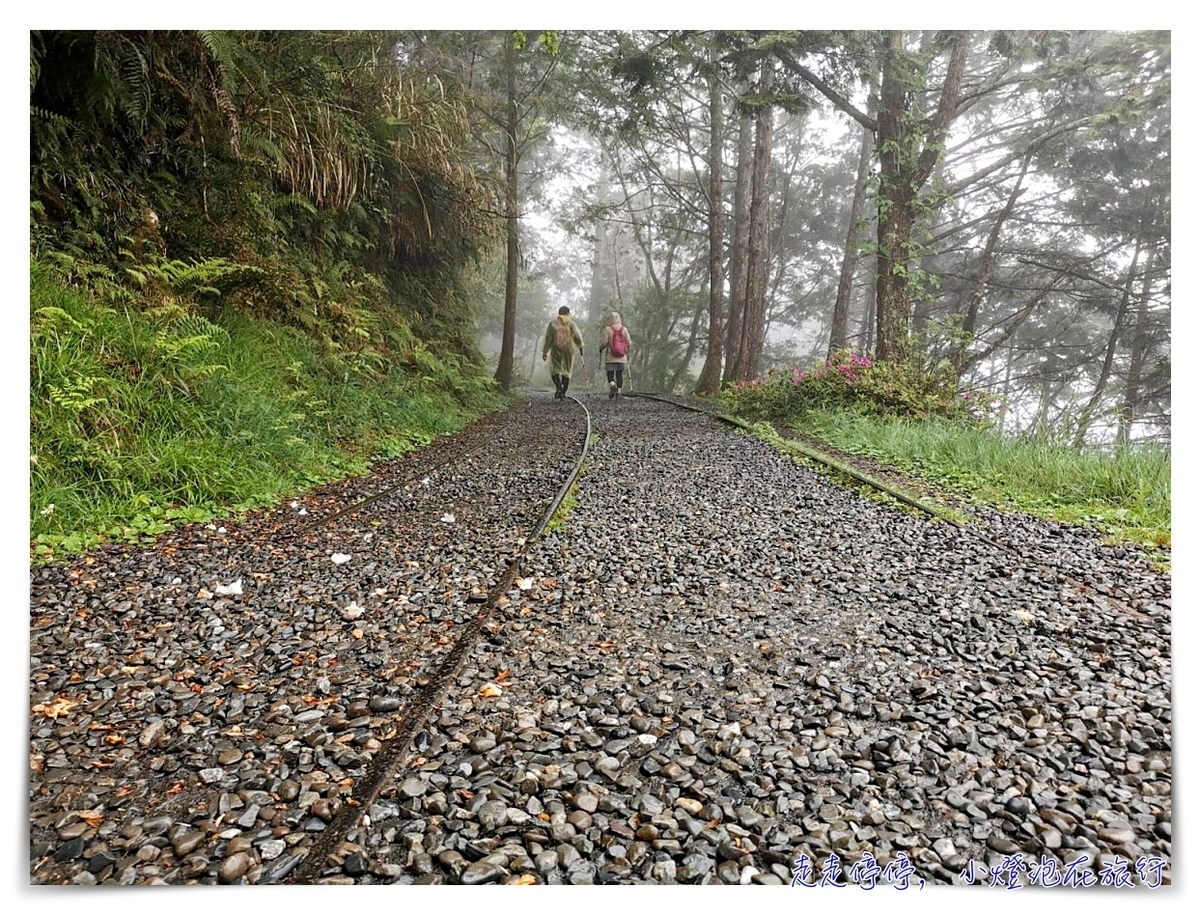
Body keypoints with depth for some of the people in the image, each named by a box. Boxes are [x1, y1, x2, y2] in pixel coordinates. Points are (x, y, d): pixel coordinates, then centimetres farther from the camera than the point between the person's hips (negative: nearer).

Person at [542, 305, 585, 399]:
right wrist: (581, 347, 21)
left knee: (555, 370, 9)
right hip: (569, 350, 0)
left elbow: (548, 338, -3)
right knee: (567, 371, 8)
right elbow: (577, 337, 3)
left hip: (556, 350, 0)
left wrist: (545, 351, -1)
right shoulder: (571, 324, 1)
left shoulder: (553, 323, 1)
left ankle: (558, 386, -17)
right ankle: (563, 392, 2)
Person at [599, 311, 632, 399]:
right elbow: (628, 343, 3)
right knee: (620, 374, 11)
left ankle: (612, 385, -23)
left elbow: (604, 342, -9)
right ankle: (619, 391, 10)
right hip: (622, 358, 3)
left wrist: (601, 349, 11)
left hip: (610, 357, -3)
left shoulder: (607, 329, -7)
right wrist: (628, 354, 17)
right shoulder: (624, 329, 3)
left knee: (610, 374, 4)